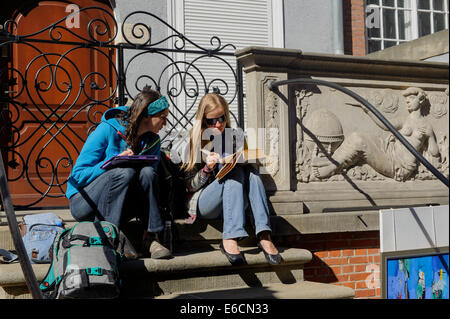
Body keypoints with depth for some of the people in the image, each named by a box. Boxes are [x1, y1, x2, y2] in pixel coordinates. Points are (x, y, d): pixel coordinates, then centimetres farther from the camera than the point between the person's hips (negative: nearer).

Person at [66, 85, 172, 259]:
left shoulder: (152, 141, 3)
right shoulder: (107, 130, -14)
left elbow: (150, 178, 8)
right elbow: (79, 174, -14)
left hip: (119, 206, 5)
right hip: (84, 202, -4)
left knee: (147, 173, -24)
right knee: (124, 172, -32)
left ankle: (151, 237, -24)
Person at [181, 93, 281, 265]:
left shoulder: (236, 137, 12)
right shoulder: (195, 143, 3)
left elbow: (245, 165, 17)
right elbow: (190, 186, 2)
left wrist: (244, 161, -6)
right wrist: (207, 169, -15)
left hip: (232, 203, 3)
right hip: (204, 205, -3)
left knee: (250, 171, -25)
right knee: (236, 172, -29)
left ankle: (263, 234, -39)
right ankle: (230, 238, -44)